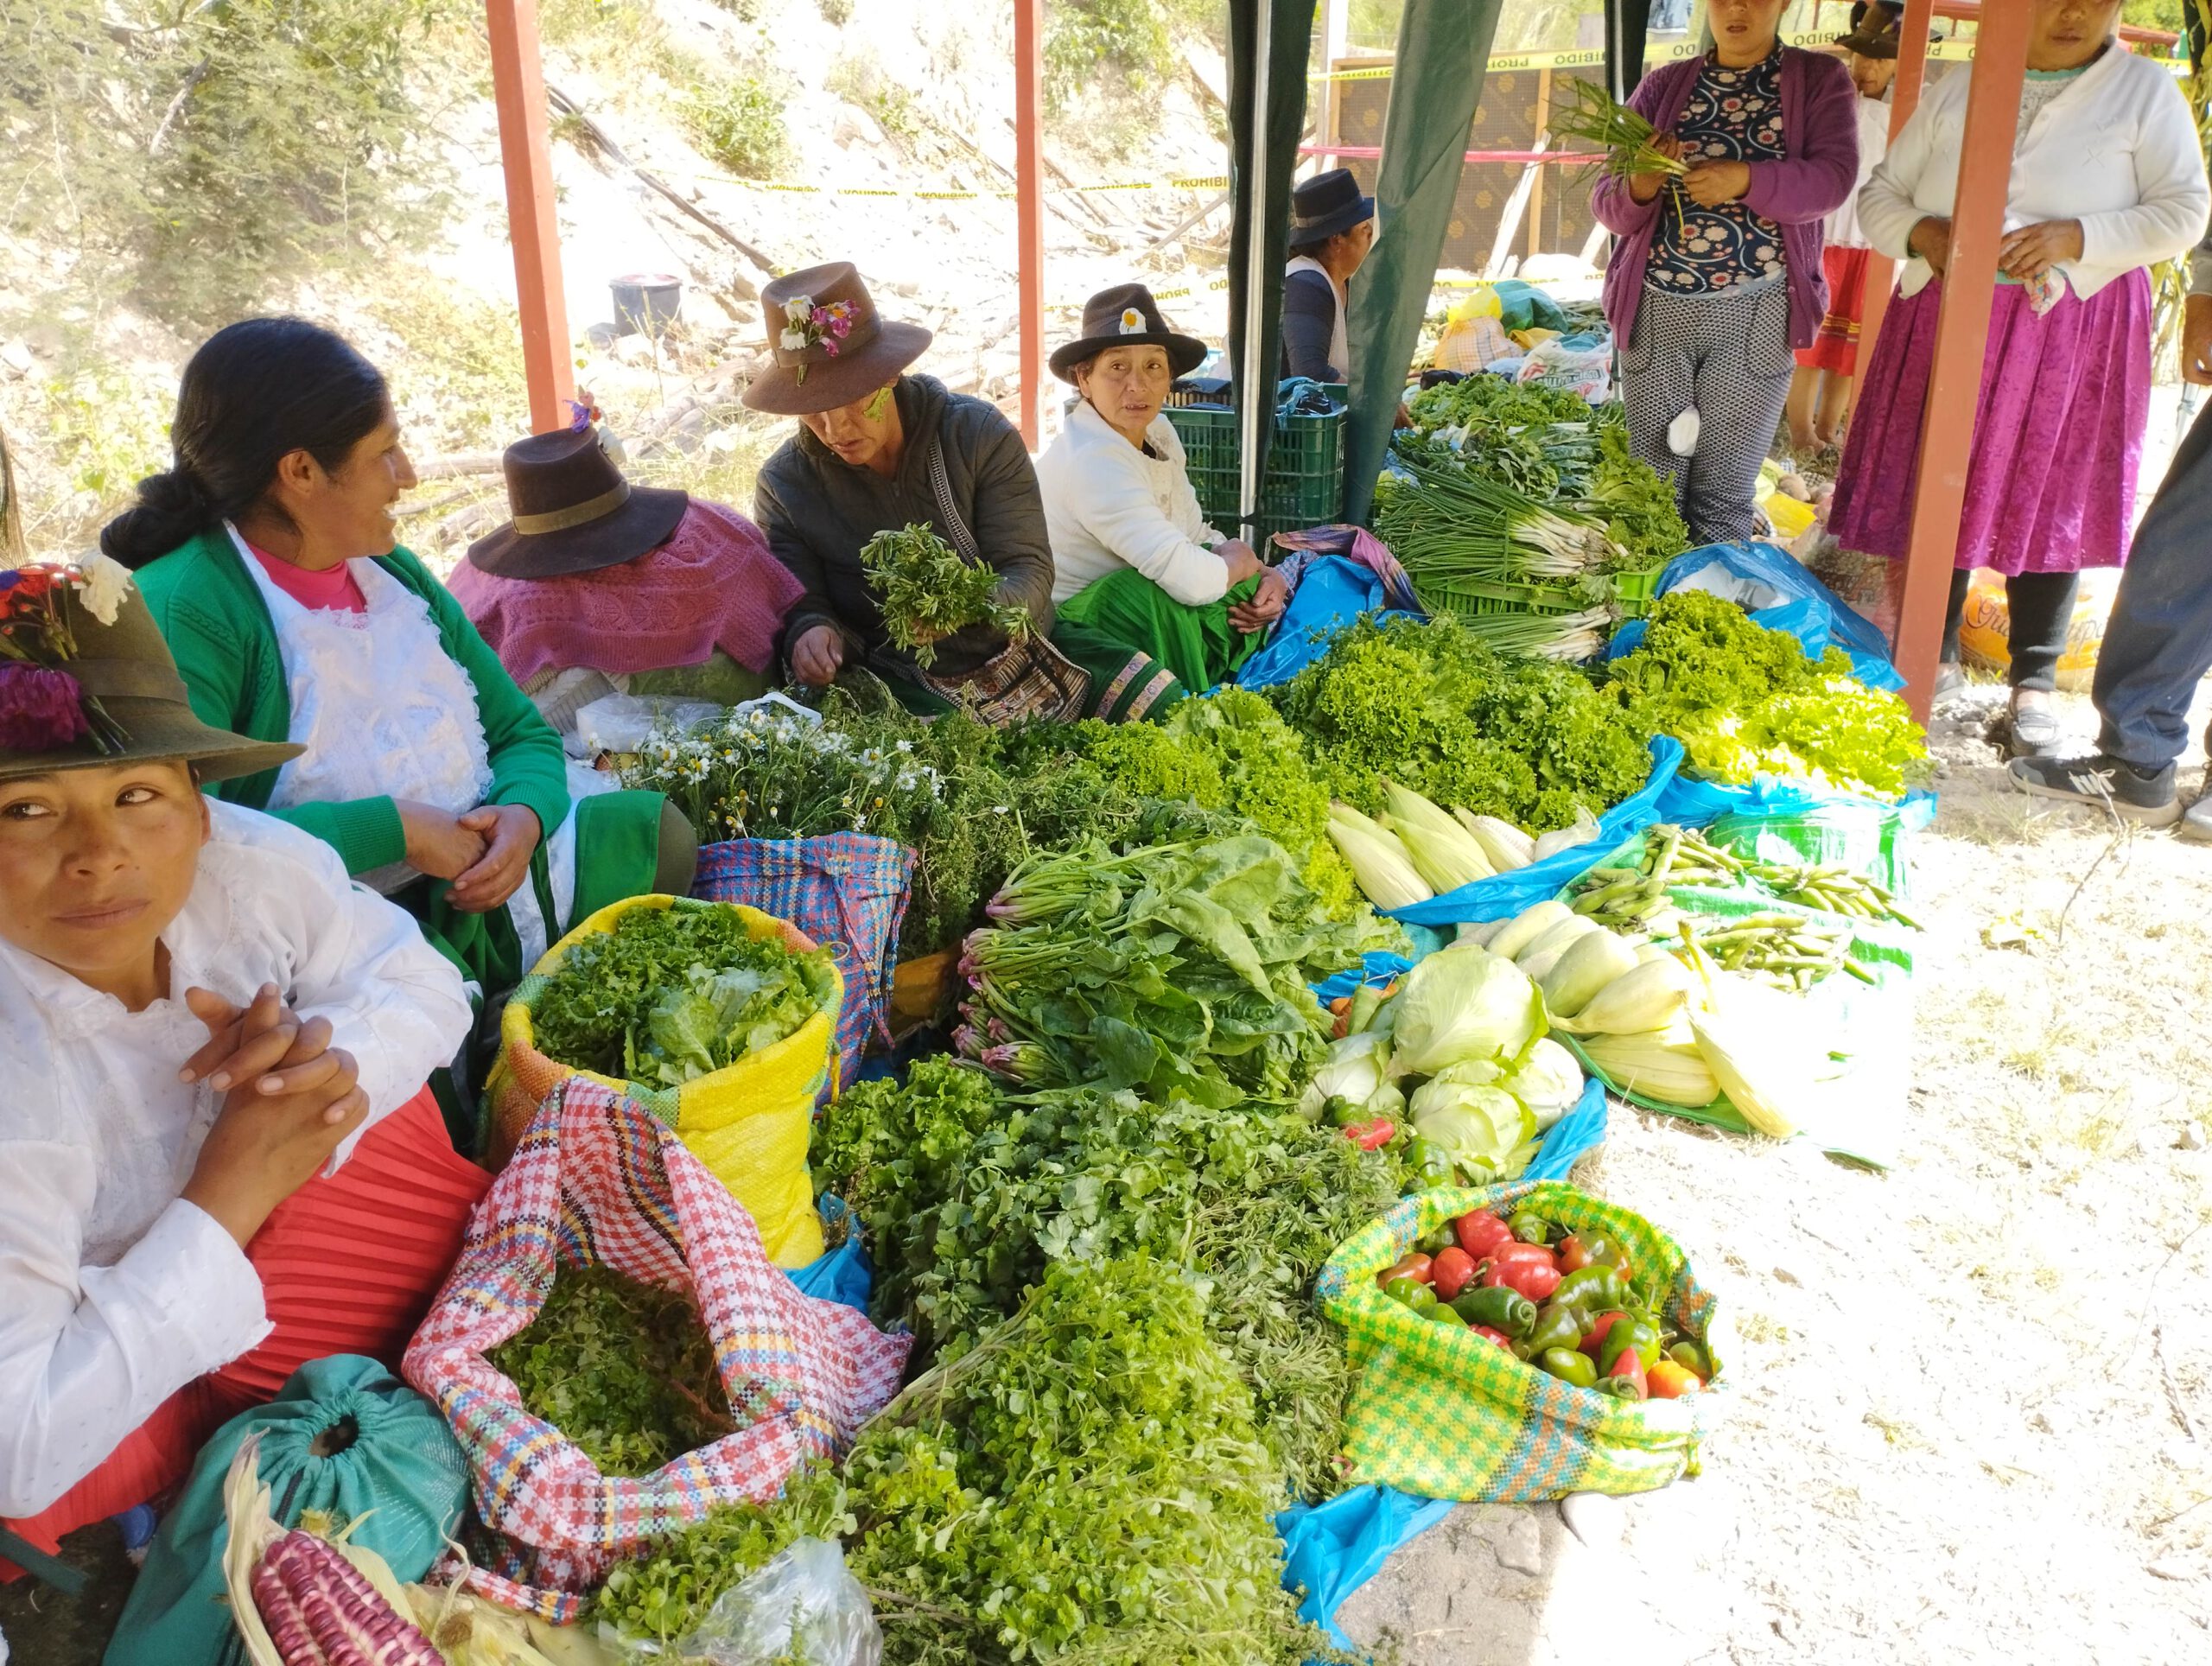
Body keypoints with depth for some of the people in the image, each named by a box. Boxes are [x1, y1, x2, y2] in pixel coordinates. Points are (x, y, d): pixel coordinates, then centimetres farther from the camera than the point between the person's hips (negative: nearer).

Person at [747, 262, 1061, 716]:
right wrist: (810, 633, -27)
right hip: (897, 699, 3)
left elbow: (1029, 570, -9)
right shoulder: (783, 486, -3)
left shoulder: (980, 435, -6)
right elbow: (801, 608, -1)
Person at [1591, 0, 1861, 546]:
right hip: (1655, 307, 2)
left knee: (1724, 494, 3)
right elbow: (1607, 203, 4)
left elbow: (1832, 178, -9)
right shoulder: (1662, 85, 9)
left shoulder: (1819, 80, 5)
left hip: (1754, 314, -1)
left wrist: (1746, 179, -26)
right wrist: (1638, 188, -19)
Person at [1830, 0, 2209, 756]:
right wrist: (1924, 233, -12)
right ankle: (1936, 660, 19)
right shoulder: (1957, 90, 8)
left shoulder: (2145, 91, 1)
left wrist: (2075, 236, -18)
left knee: (2049, 499, 2)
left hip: (2070, 329, -2)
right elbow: (1879, 196, 9)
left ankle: (2033, 682, 12)